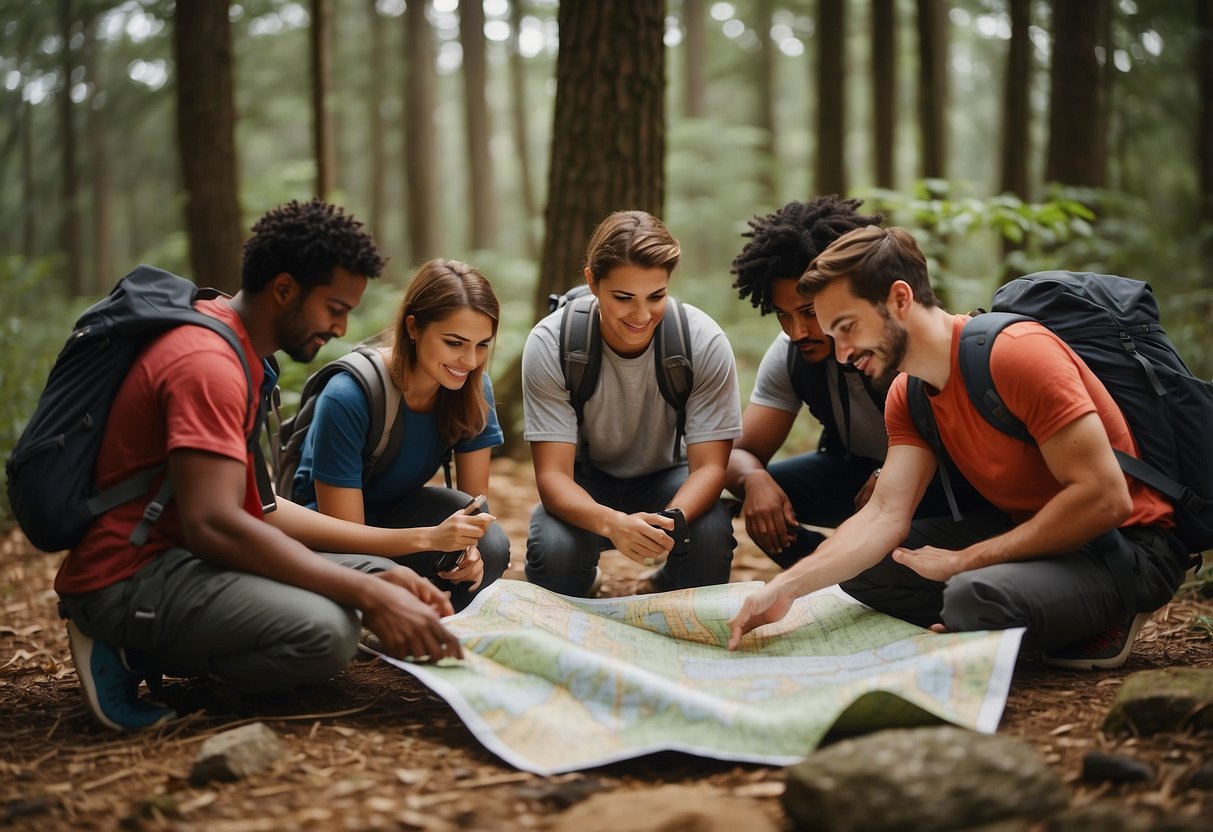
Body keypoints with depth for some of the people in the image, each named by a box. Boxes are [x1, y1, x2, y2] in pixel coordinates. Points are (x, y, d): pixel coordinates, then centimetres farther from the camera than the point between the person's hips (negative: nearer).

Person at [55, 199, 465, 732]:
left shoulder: (241, 357, 16)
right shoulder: (207, 362, -18)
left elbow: (259, 507, 13)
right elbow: (212, 523, -29)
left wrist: (383, 577, 2)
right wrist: (370, 595, -29)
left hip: (177, 558, 11)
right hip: (127, 574, -11)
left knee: (378, 575, 4)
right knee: (323, 631, -31)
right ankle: (133, 653, -8)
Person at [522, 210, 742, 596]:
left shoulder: (705, 343, -22)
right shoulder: (549, 344, -24)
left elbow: (710, 465, -21)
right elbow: (552, 474, -27)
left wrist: (670, 520, -45)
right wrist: (612, 522, -49)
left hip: (667, 479, 1)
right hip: (586, 484, 0)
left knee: (712, 534, -32)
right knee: (553, 548, -33)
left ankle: (662, 591, 5)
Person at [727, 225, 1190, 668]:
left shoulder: (1016, 353, -23)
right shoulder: (908, 396, 4)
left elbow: (1104, 498, -26)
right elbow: (884, 516, -6)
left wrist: (964, 561, -21)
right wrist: (786, 587, -22)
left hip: (1127, 542, -9)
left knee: (976, 597, -36)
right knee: (862, 565, 1)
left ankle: (1098, 624, -4)